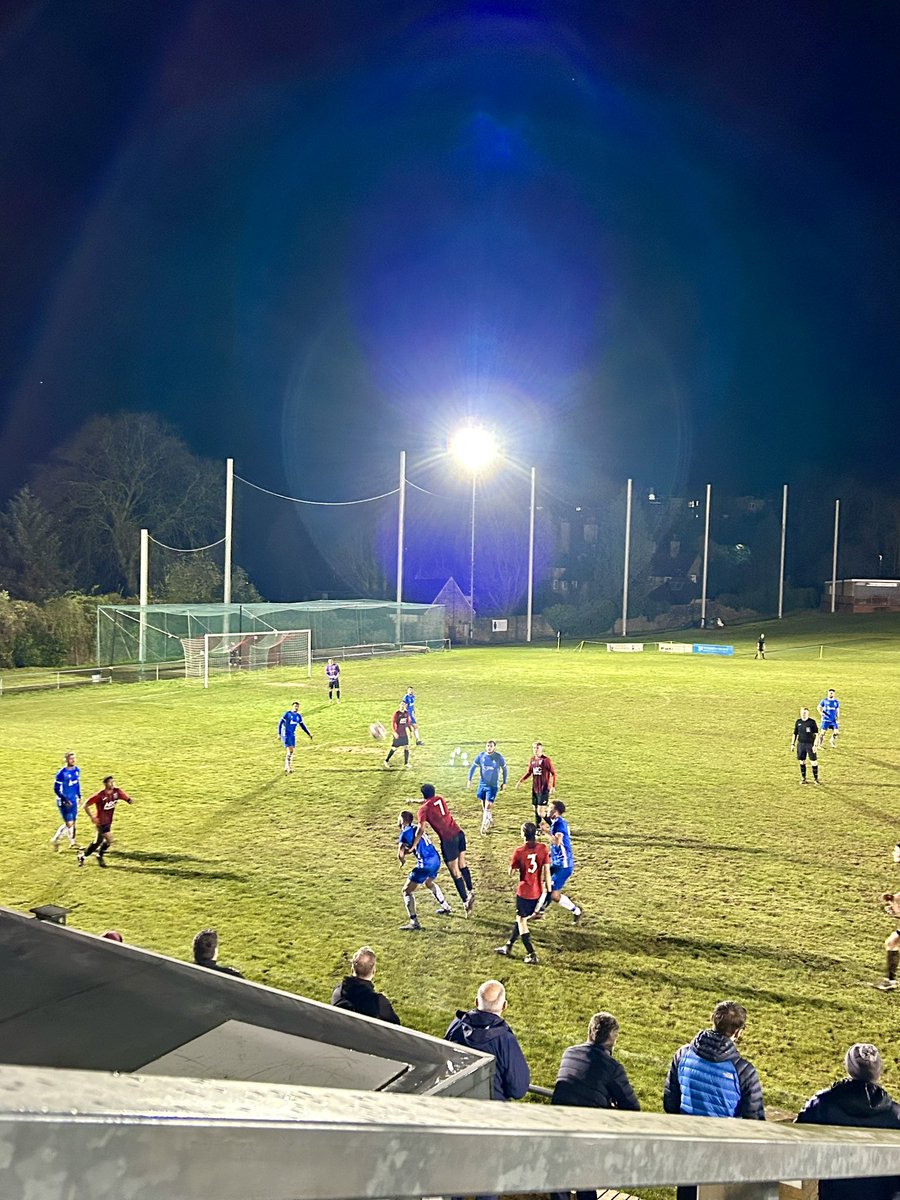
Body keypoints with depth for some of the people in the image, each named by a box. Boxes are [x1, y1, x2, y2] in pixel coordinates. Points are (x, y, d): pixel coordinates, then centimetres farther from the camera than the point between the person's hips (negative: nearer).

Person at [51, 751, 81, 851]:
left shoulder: (77, 770, 1)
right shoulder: (61, 773, -19)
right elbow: (56, 788, -15)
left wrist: (79, 796, 15)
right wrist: (65, 800, -20)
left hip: (73, 800, 6)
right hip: (64, 801, -6)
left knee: (73, 822, 14)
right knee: (69, 824, -8)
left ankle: (72, 843, 28)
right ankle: (55, 840, 11)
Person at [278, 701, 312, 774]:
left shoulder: (298, 716, 7)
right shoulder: (287, 714, -9)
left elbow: (302, 726, 17)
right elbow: (280, 723, -9)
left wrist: (309, 734, 16)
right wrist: (279, 734, -14)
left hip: (293, 735, 6)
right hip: (286, 735, -6)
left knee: (291, 751, 6)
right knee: (290, 750, -14)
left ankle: (287, 768, 16)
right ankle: (288, 767, -7)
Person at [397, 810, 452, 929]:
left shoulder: (405, 833, -8)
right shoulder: (416, 829, 16)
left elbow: (400, 853, -15)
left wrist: (402, 861, 6)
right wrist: (407, 849, 13)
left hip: (425, 864, -9)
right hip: (436, 860, 9)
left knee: (407, 890, -1)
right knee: (429, 883, 36)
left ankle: (414, 922, -8)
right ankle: (445, 908, 47)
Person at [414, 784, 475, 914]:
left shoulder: (423, 809, -6)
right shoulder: (440, 799, 11)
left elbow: (421, 829, -18)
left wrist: (413, 846, -12)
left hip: (448, 840, -6)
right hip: (459, 833, 6)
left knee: (455, 872, 3)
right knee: (462, 865, 23)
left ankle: (465, 900, 4)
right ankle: (470, 891, 27)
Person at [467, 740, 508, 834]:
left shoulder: (499, 757, -10)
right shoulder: (481, 756, -5)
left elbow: (505, 769, 4)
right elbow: (473, 767, 6)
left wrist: (504, 783, 7)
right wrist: (469, 780, 1)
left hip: (493, 785, -3)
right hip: (482, 784, 3)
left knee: (488, 806, -9)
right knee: (484, 806, 12)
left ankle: (484, 826, 1)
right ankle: (490, 820, 35)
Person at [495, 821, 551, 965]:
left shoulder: (519, 851, -15)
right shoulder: (543, 848, -7)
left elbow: (511, 872, -5)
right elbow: (547, 870, -7)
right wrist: (548, 890, 0)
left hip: (524, 891, -5)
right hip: (538, 892, 5)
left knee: (522, 922, 9)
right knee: (520, 919, 20)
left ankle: (532, 955, 5)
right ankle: (508, 947, 33)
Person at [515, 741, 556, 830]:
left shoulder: (546, 760, -12)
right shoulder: (532, 759, 6)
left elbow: (553, 773, -9)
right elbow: (529, 773, 19)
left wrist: (553, 786, -16)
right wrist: (521, 781, 8)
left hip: (544, 789, -6)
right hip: (535, 789, 6)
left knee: (541, 811, -10)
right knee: (536, 810, 13)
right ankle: (538, 829, 27)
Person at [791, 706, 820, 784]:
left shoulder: (812, 722, -6)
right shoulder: (798, 722, 5)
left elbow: (816, 734, -6)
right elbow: (795, 733, 14)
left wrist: (815, 745, -12)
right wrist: (793, 744, 10)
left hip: (810, 744, -3)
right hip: (801, 744, 3)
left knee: (814, 761, -1)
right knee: (802, 761, 8)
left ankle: (815, 778, 11)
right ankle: (803, 778, 19)